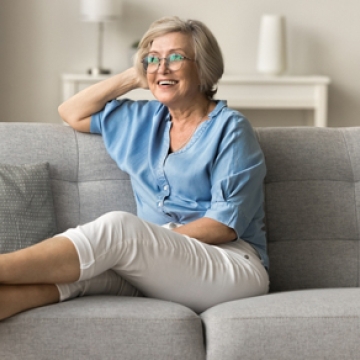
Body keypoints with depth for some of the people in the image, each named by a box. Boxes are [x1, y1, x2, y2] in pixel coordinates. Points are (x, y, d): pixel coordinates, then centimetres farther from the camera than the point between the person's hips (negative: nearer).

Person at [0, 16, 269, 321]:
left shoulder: (229, 128, -1)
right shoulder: (145, 120, 20)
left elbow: (227, 224, -10)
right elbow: (72, 113, 27)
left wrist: (147, 241, -15)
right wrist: (133, 78, 17)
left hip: (234, 267, -6)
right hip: (159, 273, 6)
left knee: (116, 226, -31)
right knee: (76, 268, -27)